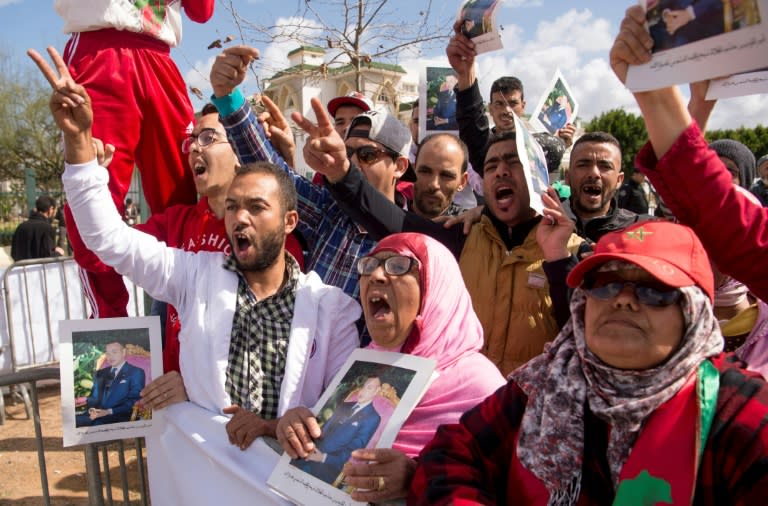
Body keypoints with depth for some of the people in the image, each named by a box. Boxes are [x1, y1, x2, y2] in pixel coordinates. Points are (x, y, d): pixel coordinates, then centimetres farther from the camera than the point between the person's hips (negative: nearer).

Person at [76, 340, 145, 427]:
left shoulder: (136, 372, 4)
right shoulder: (100, 373, 23)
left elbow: (134, 401, -5)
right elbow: (95, 397, 20)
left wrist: (109, 412, -16)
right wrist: (92, 408, -4)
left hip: (118, 417, -5)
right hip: (97, 414, 5)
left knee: (97, 423, -37)